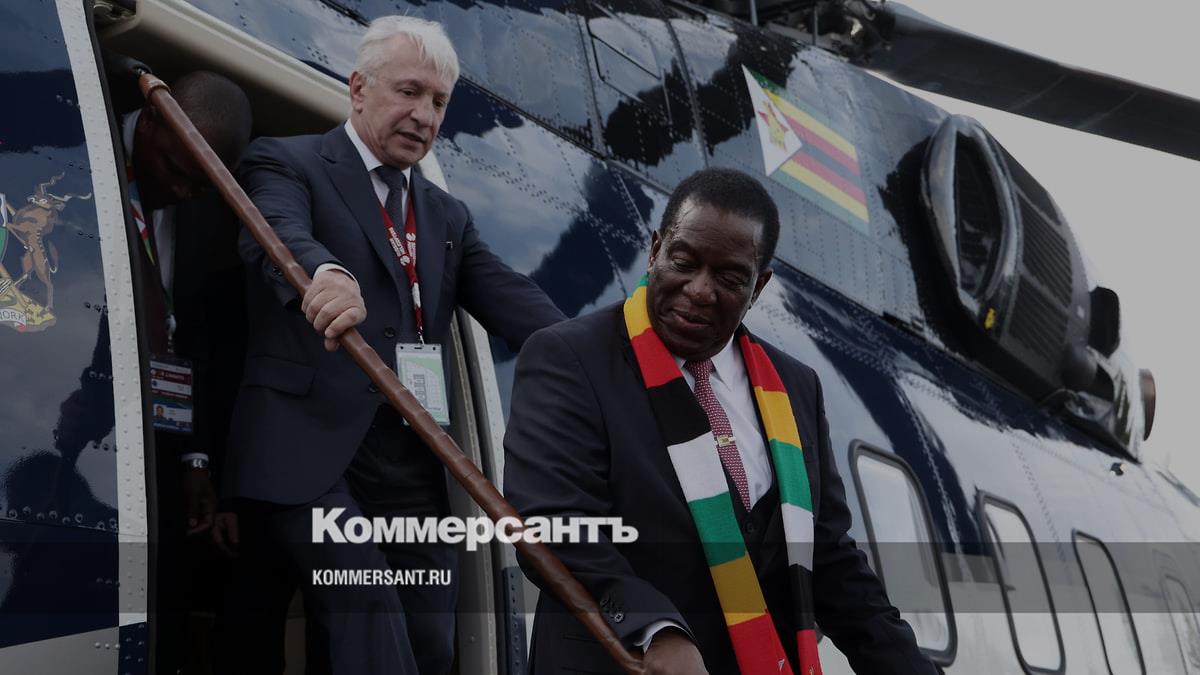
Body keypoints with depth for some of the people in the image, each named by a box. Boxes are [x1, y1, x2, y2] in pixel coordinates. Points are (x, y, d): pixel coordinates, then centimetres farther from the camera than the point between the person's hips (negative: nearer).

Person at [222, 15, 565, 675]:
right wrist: (326, 272, -43)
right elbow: (281, 234, -18)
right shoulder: (286, 163, 6)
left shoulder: (447, 216, 23)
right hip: (311, 452, -6)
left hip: (414, 466, 6)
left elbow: (513, 300, 7)